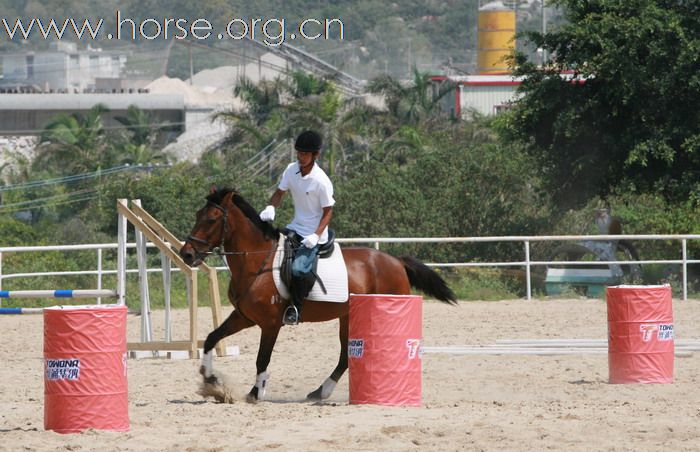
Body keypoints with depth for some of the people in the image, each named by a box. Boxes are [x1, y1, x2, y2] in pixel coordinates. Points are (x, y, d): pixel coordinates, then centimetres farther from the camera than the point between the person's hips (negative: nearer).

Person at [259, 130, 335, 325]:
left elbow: (328, 212, -13)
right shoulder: (292, 170, -2)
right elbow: (280, 192, 8)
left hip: (313, 234, -7)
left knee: (298, 269, -26)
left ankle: (296, 307, -6)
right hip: (295, 227, 7)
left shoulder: (321, 181, -19)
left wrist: (316, 236, -24)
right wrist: (270, 207, -14)